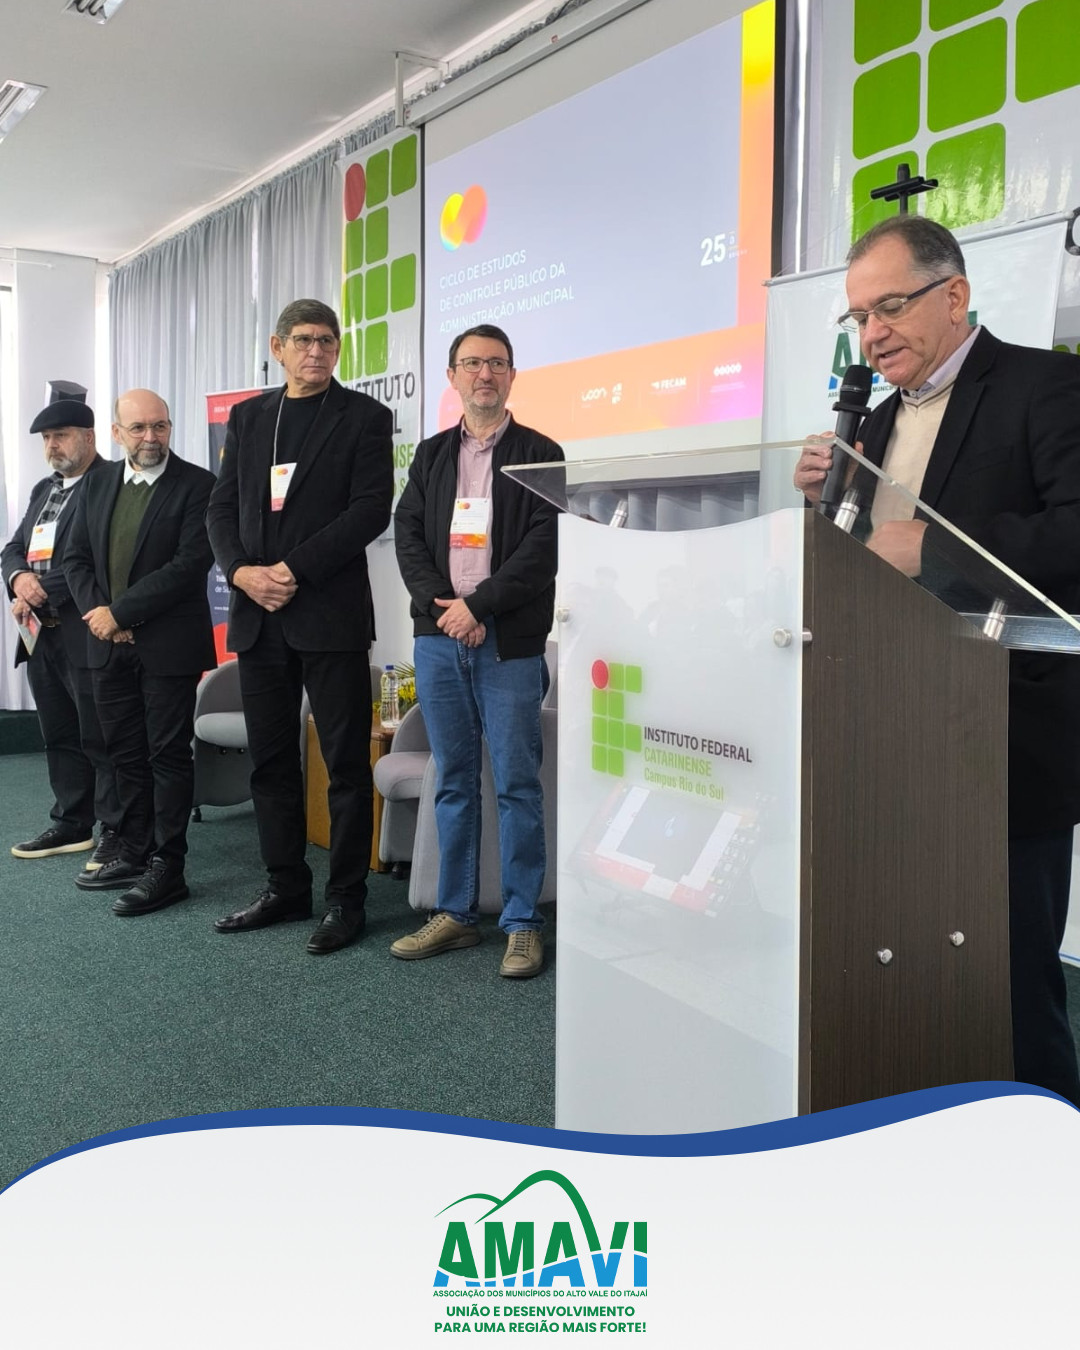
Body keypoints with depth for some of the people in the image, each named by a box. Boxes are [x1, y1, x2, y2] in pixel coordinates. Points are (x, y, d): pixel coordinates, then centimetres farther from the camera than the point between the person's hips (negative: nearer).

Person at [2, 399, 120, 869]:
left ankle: (117, 830, 6)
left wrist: (43, 591, -16)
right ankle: (71, 825, 25)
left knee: (101, 738, -3)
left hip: (86, 633, -9)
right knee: (59, 737, 15)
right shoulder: (43, 490, 20)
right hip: (42, 635, 9)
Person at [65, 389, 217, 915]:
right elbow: (76, 556, 12)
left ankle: (167, 868, 7)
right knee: (126, 753, 13)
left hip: (168, 645, -6)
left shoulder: (196, 484, -8)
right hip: (109, 644, 6)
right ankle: (134, 854, 24)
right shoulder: (99, 483, 11)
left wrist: (120, 612, -15)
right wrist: (96, 612, -6)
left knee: (168, 754, 0)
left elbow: (191, 563, -17)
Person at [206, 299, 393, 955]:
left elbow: (371, 508, -9)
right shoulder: (247, 417, 15)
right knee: (272, 759, 10)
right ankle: (286, 887, 23)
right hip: (258, 616, 5)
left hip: (330, 613, -5)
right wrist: (243, 571, -6)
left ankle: (347, 898, 9)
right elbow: (223, 507, 12)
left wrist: (295, 569, -14)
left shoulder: (364, 416, 2)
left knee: (346, 762, 0)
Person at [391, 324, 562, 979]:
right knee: (454, 781, 10)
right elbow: (408, 534, 8)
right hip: (438, 635, 4)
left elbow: (542, 548, -7)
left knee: (517, 783, -2)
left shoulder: (540, 453, 3)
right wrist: (440, 605, -8)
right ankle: (455, 914, 19)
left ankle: (523, 923, 7)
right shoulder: (431, 454, 16)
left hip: (509, 641, -4)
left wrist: (478, 605, -13)